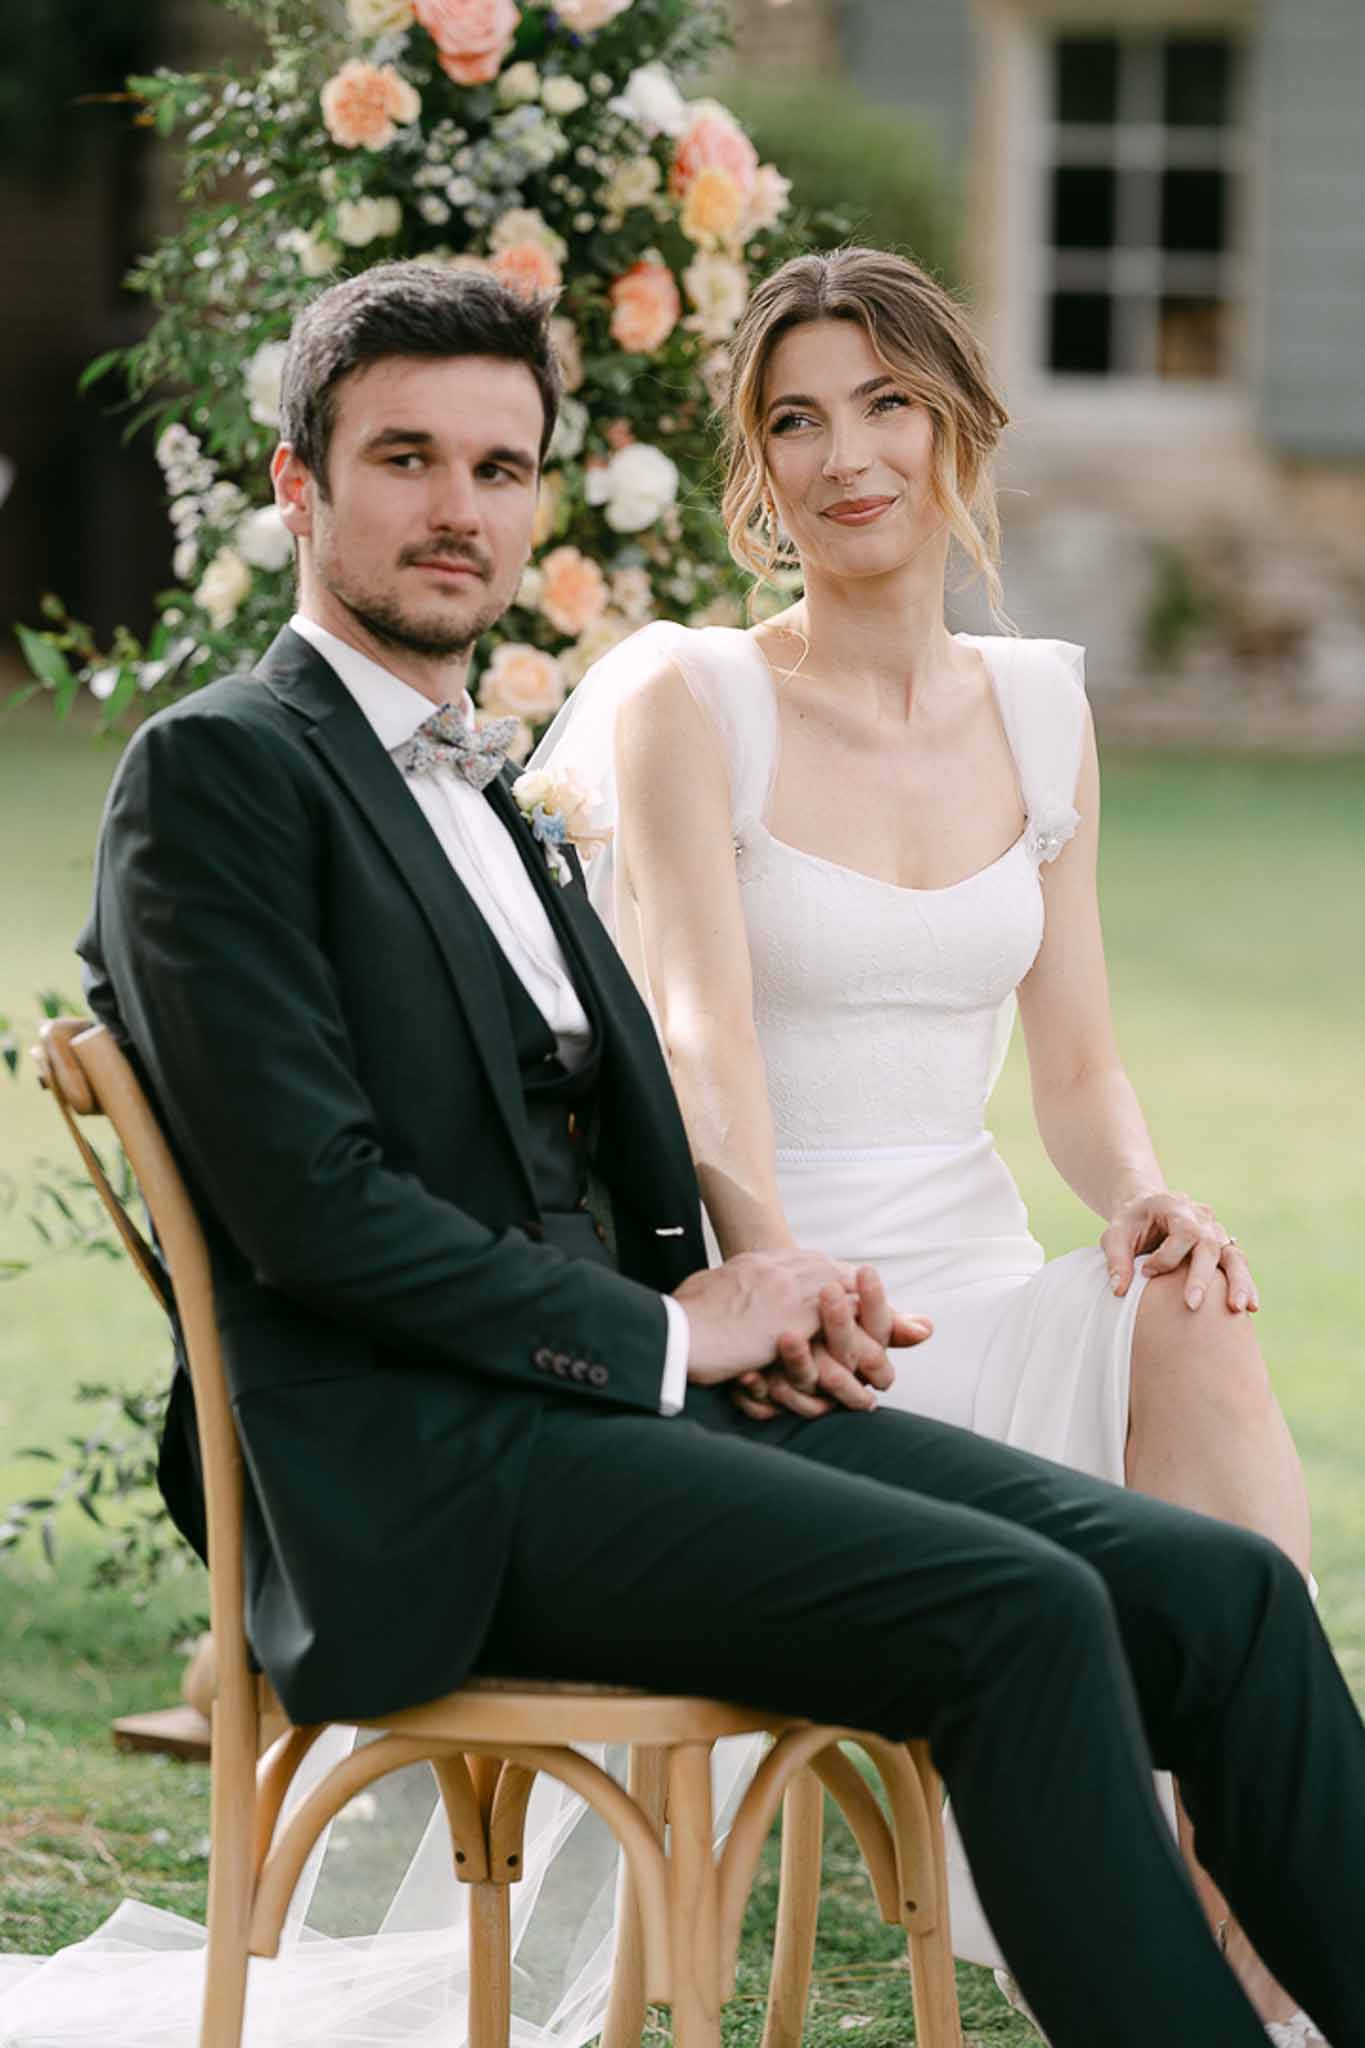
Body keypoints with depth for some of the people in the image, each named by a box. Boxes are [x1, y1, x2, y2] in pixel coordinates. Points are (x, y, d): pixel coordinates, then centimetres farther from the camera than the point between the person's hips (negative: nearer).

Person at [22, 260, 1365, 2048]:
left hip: (622, 1407, 8)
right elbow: (311, 1205, -14)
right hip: (432, 1476, -8)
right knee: (1019, 1613, -27)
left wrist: (753, 1298, 4)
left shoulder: (497, 807, 24)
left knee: (1216, 1588, -9)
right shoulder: (218, 773, -4)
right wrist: (662, 1337, -9)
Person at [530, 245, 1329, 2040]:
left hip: (983, 1289, 4)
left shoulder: (1041, 711, 13)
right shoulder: (685, 700, -2)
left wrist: (1144, 1198, -13)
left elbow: (1076, 1064, 11)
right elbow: (698, 1034, -15)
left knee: (1192, 1336, -29)